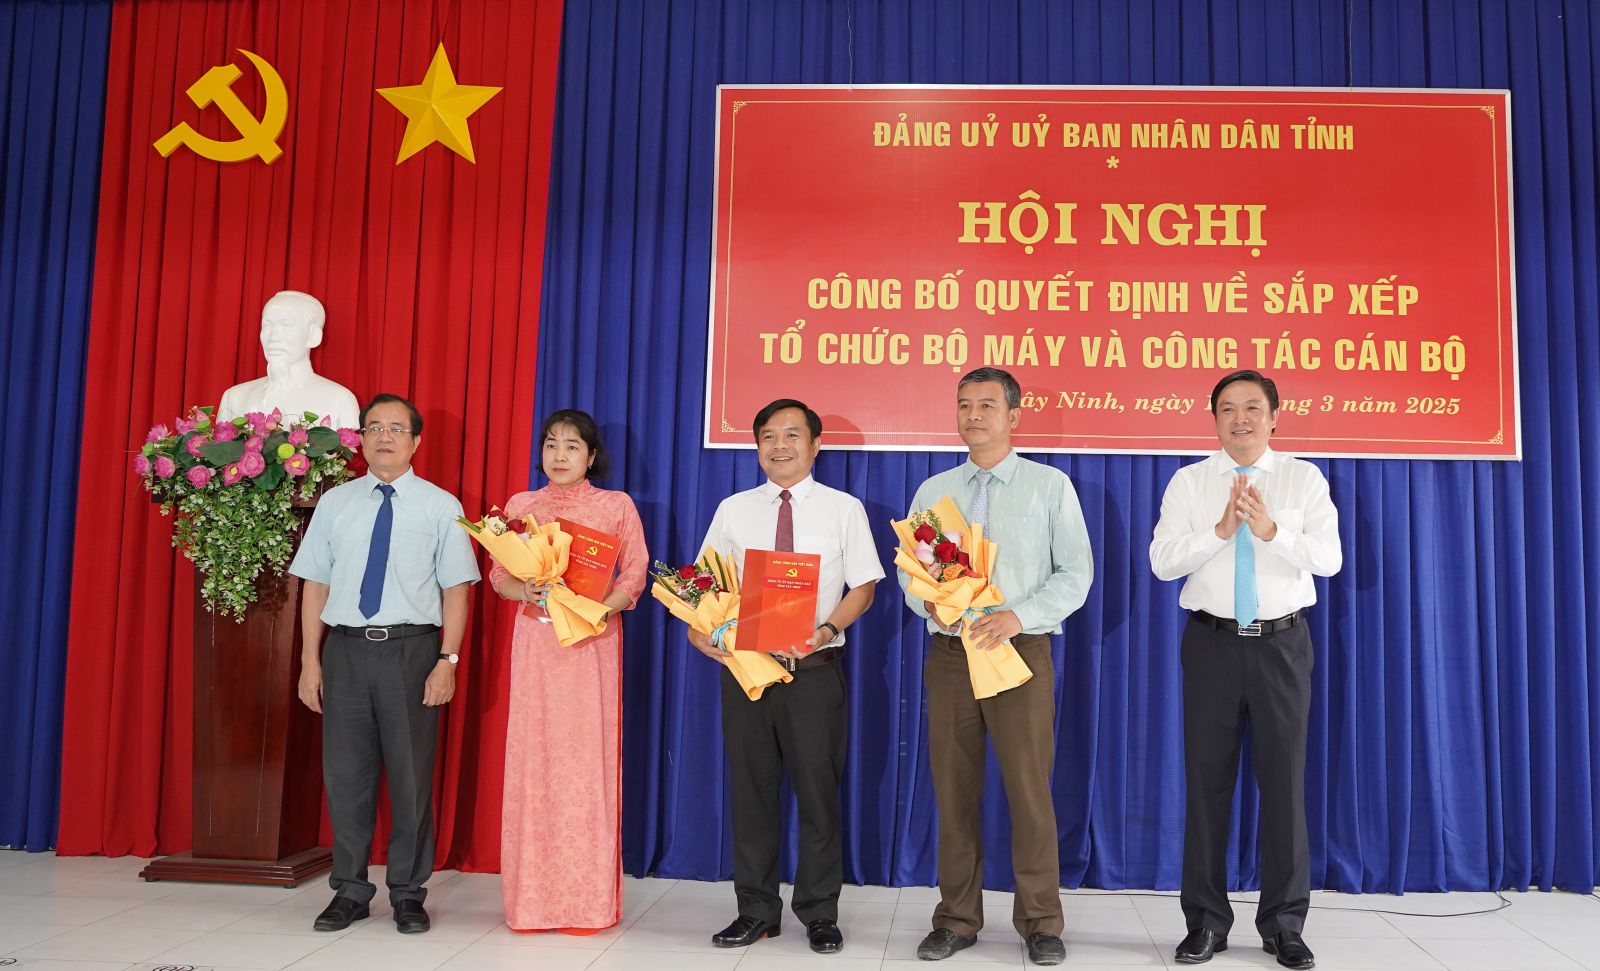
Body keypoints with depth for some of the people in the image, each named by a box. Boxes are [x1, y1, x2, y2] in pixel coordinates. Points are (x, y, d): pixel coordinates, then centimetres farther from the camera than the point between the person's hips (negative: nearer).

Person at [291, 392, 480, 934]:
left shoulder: (440, 506, 1)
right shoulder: (334, 503, 8)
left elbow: (456, 589, -1)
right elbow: (315, 584, 8)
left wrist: (448, 661, -10)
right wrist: (310, 661, 3)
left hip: (412, 650, -2)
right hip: (346, 649, 2)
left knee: (411, 774, 4)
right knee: (346, 773, 8)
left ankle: (408, 894, 19)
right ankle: (350, 891, 23)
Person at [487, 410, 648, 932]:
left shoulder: (616, 506, 6)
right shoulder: (520, 505, 11)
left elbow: (635, 574, 1)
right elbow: (499, 574, 9)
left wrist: (600, 609, -16)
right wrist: (526, 591, -12)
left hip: (593, 641, -2)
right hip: (535, 641, 2)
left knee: (588, 757, -3)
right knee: (532, 757, 1)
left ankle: (589, 899, 5)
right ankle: (532, 899, 10)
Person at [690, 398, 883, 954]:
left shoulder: (844, 509, 2)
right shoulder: (733, 510, 8)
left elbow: (863, 586, 0)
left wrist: (828, 628, -17)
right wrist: (699, 628, -11)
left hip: (815, 669, -2)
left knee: (817, 791, 5)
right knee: (751, 790, 10)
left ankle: (820, 914, 21)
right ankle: (756, 911, 24)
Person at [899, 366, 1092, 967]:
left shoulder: (1050, 485, 2)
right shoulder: (932, 491, 11)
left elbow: (1076, 572, -2)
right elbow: (909, 570, 10)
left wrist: (1019, 616, -16)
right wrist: (930, 603, -12)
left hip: (1021, 652, -3)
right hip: (950, 654, 3)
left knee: (1030, 789, -1)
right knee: (954, 791, 7)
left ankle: (1040, 923, 14)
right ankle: (957, 919, 19)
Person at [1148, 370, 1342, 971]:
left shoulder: (1304, 479, 3)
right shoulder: (1189, 482, 3)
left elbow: (1329, 557, -8)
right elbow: (1163, 561, -6)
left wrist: (1271, 529, -23)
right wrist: (1221, 529, -19)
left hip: (1282, 643, 0)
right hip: (1213, 643, 0)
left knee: (1284, 780, 4)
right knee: (1207, 778, 5)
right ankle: (1206, 921, 17)